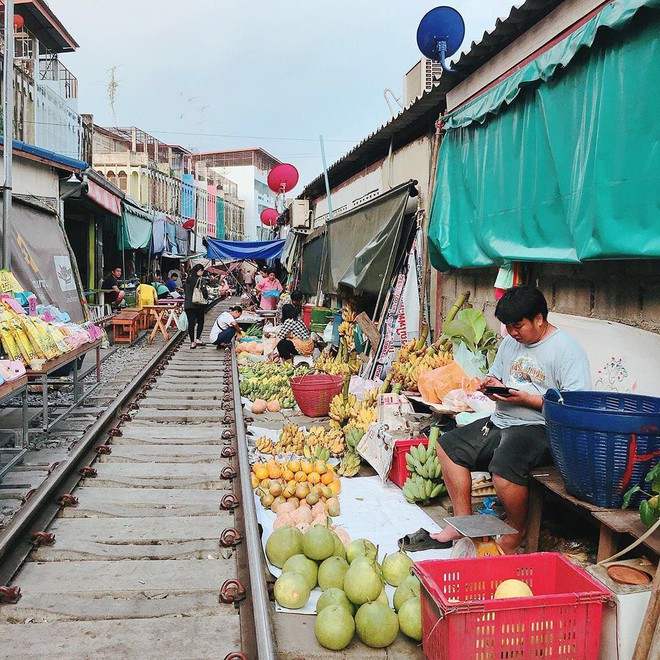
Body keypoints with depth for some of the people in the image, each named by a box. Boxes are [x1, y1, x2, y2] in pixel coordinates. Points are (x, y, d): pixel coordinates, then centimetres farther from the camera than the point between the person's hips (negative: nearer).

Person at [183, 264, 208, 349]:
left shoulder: (188, 279, 7)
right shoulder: (200, 279, -10)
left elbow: (184, 291, 13)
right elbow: (204, 291, -15)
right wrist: (206, 298, 2)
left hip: (188, 304, 4)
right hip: (198, 305, -4)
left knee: (191, 323, 5)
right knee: (200, 322, 13)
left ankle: (192, 342, 4)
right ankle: (198, 339, 3)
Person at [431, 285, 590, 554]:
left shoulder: (567, 349, -11)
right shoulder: (510, 342, 14)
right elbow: (494, 376, 27)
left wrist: (525, 398, -22)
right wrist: (491, 384, 1)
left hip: (538, 428, -9)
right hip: (500, 421, 9)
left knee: (503, 465, -34)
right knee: (448, 445, 3)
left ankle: (515, 534, -5)